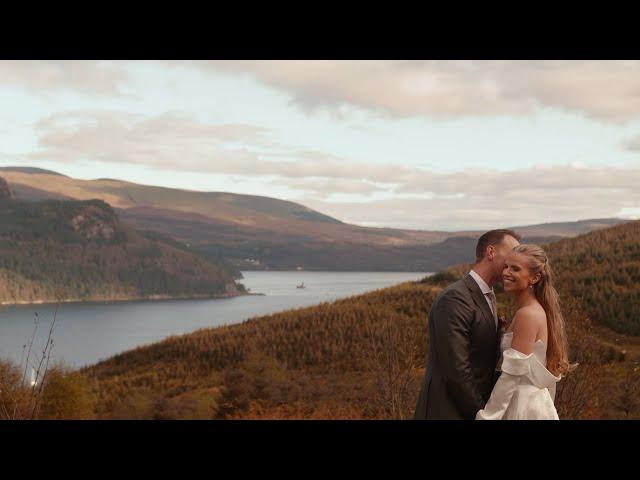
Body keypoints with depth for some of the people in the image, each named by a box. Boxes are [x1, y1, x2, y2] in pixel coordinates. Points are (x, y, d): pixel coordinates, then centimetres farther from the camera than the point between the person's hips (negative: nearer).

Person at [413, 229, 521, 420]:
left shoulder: (488, 298, 14)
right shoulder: (455, 298, -17)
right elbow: (455, 370, -21)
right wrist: (482, 413, -13)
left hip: (473, 410, 9)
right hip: (446, 413, -9)